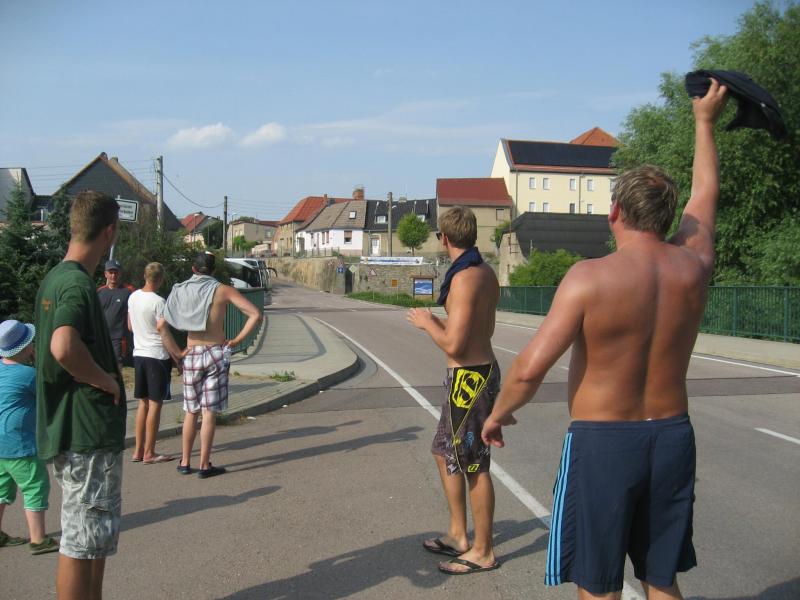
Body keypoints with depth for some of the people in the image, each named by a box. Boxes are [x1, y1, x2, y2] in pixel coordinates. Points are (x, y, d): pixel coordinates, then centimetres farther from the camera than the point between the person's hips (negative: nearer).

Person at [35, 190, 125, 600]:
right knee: (82, 542, -1)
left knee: (96, 535, 21)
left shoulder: (53, 278, 13)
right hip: (87, 432, -10)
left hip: (76, 428, 10)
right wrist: (104, 379, -20)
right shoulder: (78, 283, -18)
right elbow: (63, 347, -36)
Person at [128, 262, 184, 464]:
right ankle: (149, 453, 3)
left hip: (139, 354, 7)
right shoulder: (159, 302, -16)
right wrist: (178, 354, -17)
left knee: (143, 402, 14)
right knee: (155, 403, -1)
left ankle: (138, 450, 18)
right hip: (157, 356, -7)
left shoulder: (133, 297, 6)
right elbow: (163, 332, -20)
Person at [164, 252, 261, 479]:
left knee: (191, 411, 14)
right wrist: (237, 340, -5)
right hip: (216, 353, -3)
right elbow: (255, 314, -10)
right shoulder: (222, 290, -2)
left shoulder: (180, 290, 5)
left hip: (191, 355, 3)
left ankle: (185, 462, 19)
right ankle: (205, 465, 4)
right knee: (209, 412, 0)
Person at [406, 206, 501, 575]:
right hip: (482, 369, 10)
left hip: (468, 377, -10)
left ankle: (482, 552, 14)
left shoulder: (464, 279, -20)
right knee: (444, 454, 19)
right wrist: (441, 323, 28)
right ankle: (458, 535, 29)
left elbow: (453, 345, -23)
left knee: (474, 466, 1)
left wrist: (427, 323, -6)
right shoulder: (486, 274, 10)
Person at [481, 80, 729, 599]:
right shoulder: (693, 266, -2)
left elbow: (531, 367, -22)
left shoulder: (590, 278, -18)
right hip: (672, 437, 5)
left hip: (601, 441, -5)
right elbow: (706, 193, 18)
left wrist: (498, 413, -2)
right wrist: (705, 123, 32)